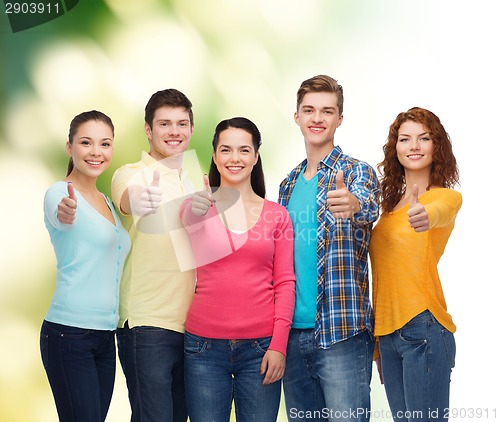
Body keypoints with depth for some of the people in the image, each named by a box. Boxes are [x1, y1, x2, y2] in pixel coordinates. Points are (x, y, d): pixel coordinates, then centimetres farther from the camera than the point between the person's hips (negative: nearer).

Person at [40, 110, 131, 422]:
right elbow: (60, 217, -31)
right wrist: (65, 213, -55)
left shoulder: (107, 201, 14)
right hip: (70, 334, -7)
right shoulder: (60, 193, -8)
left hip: (106, 335, 7)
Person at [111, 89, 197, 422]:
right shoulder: (132, 175, -6)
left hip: (190, 324, 7)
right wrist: (138, 200, -53)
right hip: (148, 323, -7)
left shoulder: (192, 183, 16)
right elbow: (127, 198, -32)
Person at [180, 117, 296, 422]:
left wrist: (279, 345, -6)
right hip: (205, 346, 0)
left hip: (261, 347, 0)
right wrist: (194, 212, -42)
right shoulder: (198, 208, 5)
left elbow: (285, 283, 3)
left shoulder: (276, 215, 6)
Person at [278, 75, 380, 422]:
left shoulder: (357, 172, -3)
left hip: (341, 332, -5)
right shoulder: (288, 184, 14)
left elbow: (369, 205, -28)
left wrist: (353, 204, -49)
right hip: (293, 332, 6)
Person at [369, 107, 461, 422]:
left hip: (423, 328, -6)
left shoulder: (446, 196, -3)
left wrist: (427, 216, -53)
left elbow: (440, 210, -29)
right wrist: (378, 343, 11)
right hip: (387, 333, 6)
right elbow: (387, 271, 14)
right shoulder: (390, 204, 15)